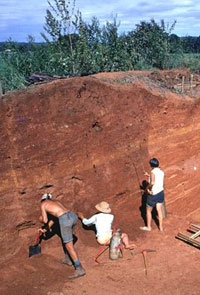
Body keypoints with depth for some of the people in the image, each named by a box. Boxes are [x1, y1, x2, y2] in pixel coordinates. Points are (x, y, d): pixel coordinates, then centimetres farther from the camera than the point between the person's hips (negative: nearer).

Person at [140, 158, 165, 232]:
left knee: (148, 210, 13)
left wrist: (148, 187, -18)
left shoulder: (153, 172, -20)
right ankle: (161, 227, 21)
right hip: (161, 192, 6)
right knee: (159, 210, 15)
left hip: (153, 194, -6)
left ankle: (148, 227, 24)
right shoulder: (161, 172, 2)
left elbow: (152, 182, -36)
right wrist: (148, 175, 25)